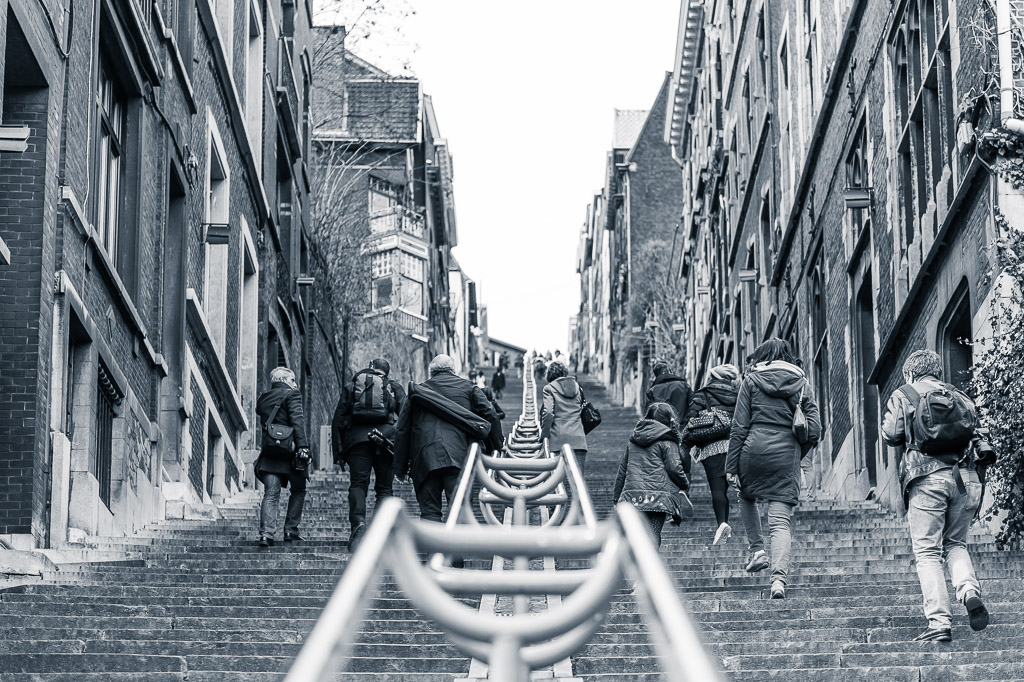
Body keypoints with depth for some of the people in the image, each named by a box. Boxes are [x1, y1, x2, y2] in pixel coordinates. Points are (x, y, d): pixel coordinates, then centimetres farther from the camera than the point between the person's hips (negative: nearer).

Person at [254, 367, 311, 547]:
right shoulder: (292, 395, -2)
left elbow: (264, 423, 19)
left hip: (269, 451, 4)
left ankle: (266, 533, -17)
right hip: (290, 451, -4)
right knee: (298, 491, 14)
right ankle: (291, 531, 11)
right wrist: (302, 445, -19)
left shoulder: (263, 399, 18)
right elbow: (297, 421, -14)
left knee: (271, 494, -2)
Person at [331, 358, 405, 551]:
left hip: (356, 438, 0)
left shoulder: (350, 389, 22)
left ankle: (358, 522, -28)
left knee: (358, 484, -4)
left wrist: (338, 452, 13)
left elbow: (337, 421, 15)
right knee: (384, 488, 5)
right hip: (385, 438, 0)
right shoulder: (395, 389, 19)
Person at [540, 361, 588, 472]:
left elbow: (548, 413, -9)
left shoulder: (549, 389, 2)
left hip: (559, 439, -3)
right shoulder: (577, 387, 17)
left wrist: (544, 436, -5)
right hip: (579, 439, 3)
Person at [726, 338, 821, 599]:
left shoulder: (751, 380, 5)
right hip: (787, 455, 1)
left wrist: (731, 467, 1)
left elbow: (739, 427, 0)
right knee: (780, 521, 0)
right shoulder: (801, 383, 11)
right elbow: (814, 430, 6)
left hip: (754, 449, -1)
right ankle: (779, 577, -16)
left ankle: (757, 550, 17)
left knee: (747, 497, 29)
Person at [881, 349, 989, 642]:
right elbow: (977, 434, 14)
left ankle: (940, 623, -10)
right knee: (955, 543, 20)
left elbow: (891, 435, 1)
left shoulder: (904, 395, 9)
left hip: (927, 476, -4)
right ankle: (969, 590, -9)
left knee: (928, 552, 0)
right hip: (966, 476, 4)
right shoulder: (961, 398, 20)